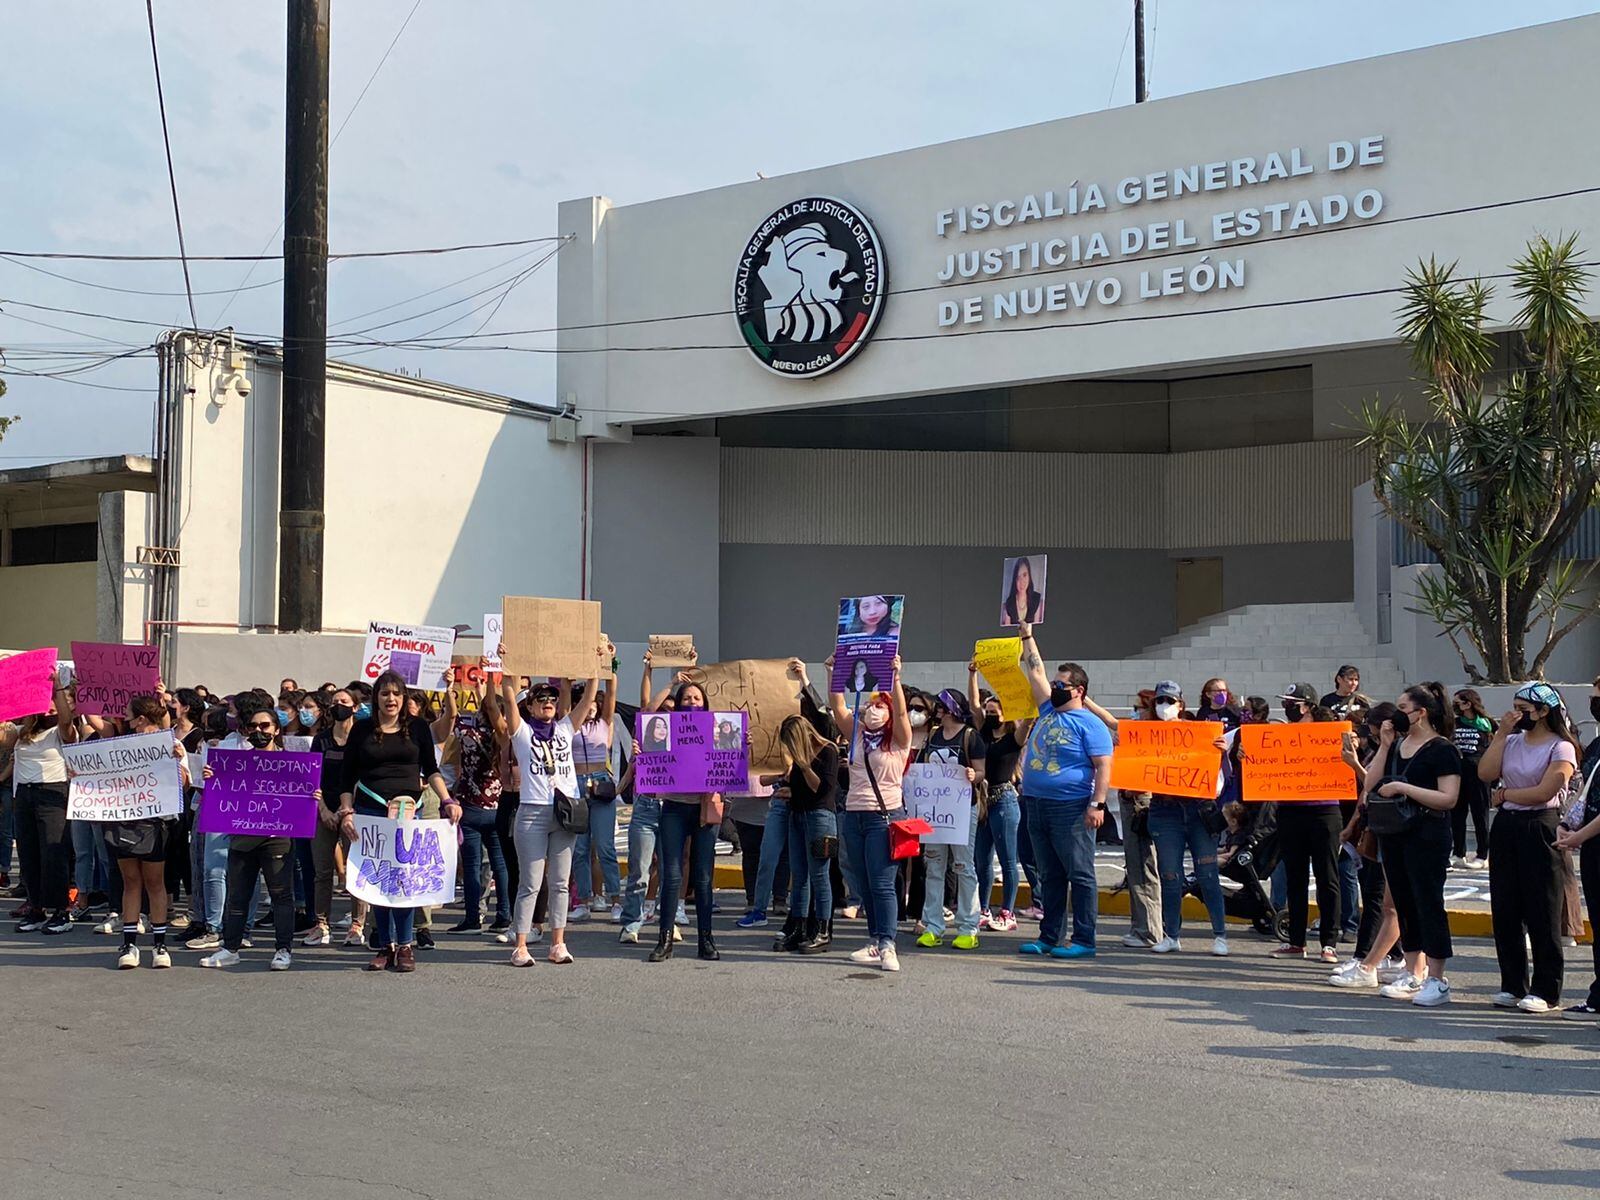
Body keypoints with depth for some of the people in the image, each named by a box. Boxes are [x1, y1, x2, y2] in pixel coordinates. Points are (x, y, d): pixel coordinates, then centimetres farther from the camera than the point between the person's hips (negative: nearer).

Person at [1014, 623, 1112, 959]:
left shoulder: (1090, 724, -6)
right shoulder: (1047, 711, 14)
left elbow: (1104, 766, -12)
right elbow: (1036, 671, 22)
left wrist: (1097, 804, -20)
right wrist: (1026, 636, 23)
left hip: (1071, 808, -8)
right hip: (1037, 805, 8)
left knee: (1080, 875, -3)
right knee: (1050, 877, 13)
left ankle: (1084, 940, -1)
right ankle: (1048, 937, 18)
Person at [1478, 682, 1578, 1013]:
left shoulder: (1561, 748, -6)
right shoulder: (1512, 742, 10)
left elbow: (1544, 792, -16)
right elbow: (1485, 774, -3)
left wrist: (1503, 794, -5)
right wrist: (1501, 734, -4)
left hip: (1539, 829, -6)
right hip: (1505, 827, 6)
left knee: (1541, 912, -2)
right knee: (1504, 910, 7)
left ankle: (1545, 990, 5)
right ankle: (1513, 986, 16)